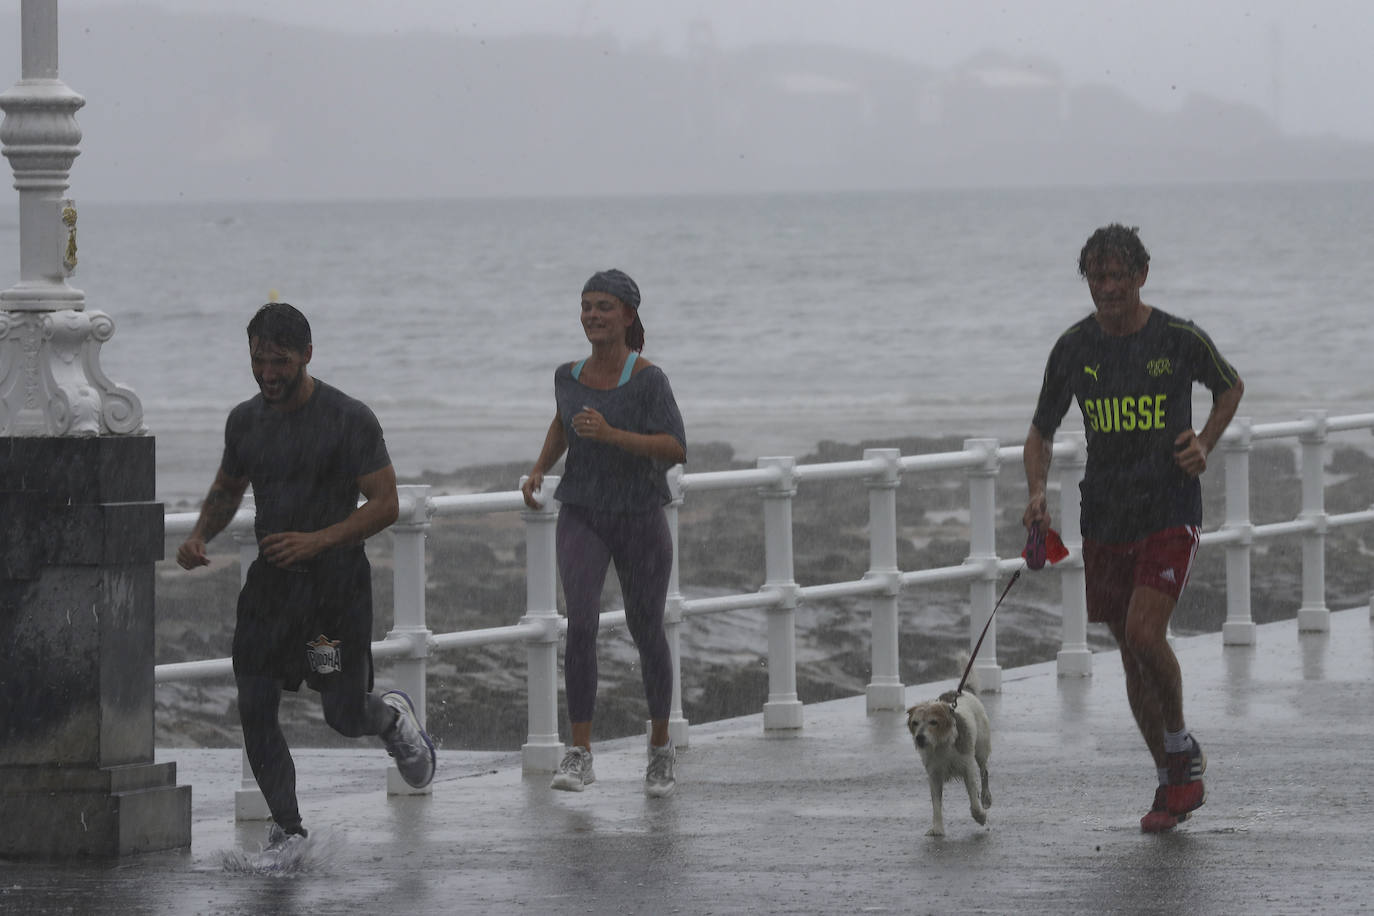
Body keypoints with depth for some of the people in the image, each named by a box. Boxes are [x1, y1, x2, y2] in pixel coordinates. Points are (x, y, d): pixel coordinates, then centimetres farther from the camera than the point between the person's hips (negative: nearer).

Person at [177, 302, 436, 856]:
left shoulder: (349, 419, -11)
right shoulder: (245, 420, 5)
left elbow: (385, 505, -12)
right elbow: (227, 489, 22)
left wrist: (316, 541, -25)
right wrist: (200, 535, 1)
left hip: (337, 581, -4)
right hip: (270, 580, 4)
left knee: (345, 717, -3)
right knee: (255, 710, -6)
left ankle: (393, 716, 33)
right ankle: (287, 826, 9)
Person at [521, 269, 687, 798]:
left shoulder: (647, 378, -12)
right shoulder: (569, 375, 2)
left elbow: (675, 450, -21)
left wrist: (611, 435, -30)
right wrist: (539, 470, 13)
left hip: (640, 517, -2)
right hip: (582, 516, 2)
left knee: (647, 631, 10)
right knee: (581, 620, -19)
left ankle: (660, 747, 33)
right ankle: (579, 755, -20)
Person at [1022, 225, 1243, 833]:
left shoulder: (1179, 340, -6)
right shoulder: (1074, 348, 2)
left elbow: (1230, 386, 14)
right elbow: (1042, 431, 12)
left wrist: (1204, 444, -2)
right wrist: (1037, 493, -4)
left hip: (1170, 513, -4)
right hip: (1104, 519, 4)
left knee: (1144, 634, -20)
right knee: (1131, 655, 8)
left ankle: (1182, 746, 5)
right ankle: (1173, 784, 21)